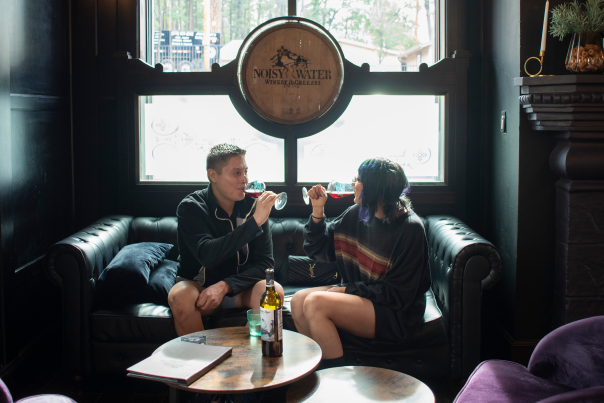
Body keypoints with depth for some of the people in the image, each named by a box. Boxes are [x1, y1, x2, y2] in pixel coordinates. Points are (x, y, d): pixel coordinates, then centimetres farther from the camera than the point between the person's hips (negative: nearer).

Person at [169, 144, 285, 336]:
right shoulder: (190, 207, -12)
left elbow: (264, 262, -7)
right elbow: (207, 255, -29)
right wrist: (254, 221, -32)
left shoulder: (253, 206, -4)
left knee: (273, 291, -28)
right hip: (199, 285, -2)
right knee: (180, 296, -34)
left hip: (239, 287, 2)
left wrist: (225, 286, -23)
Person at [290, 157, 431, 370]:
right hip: (358, 294, 8)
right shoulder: (356, 215, 3)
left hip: (396, 313, -8)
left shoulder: (410, 228, -17)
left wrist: (346, 289, -17)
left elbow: (397, 294, -18)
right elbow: (318, 250, 12)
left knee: (315, 303, -23)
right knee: (298, 301, -9)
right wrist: (317, 211, -2)